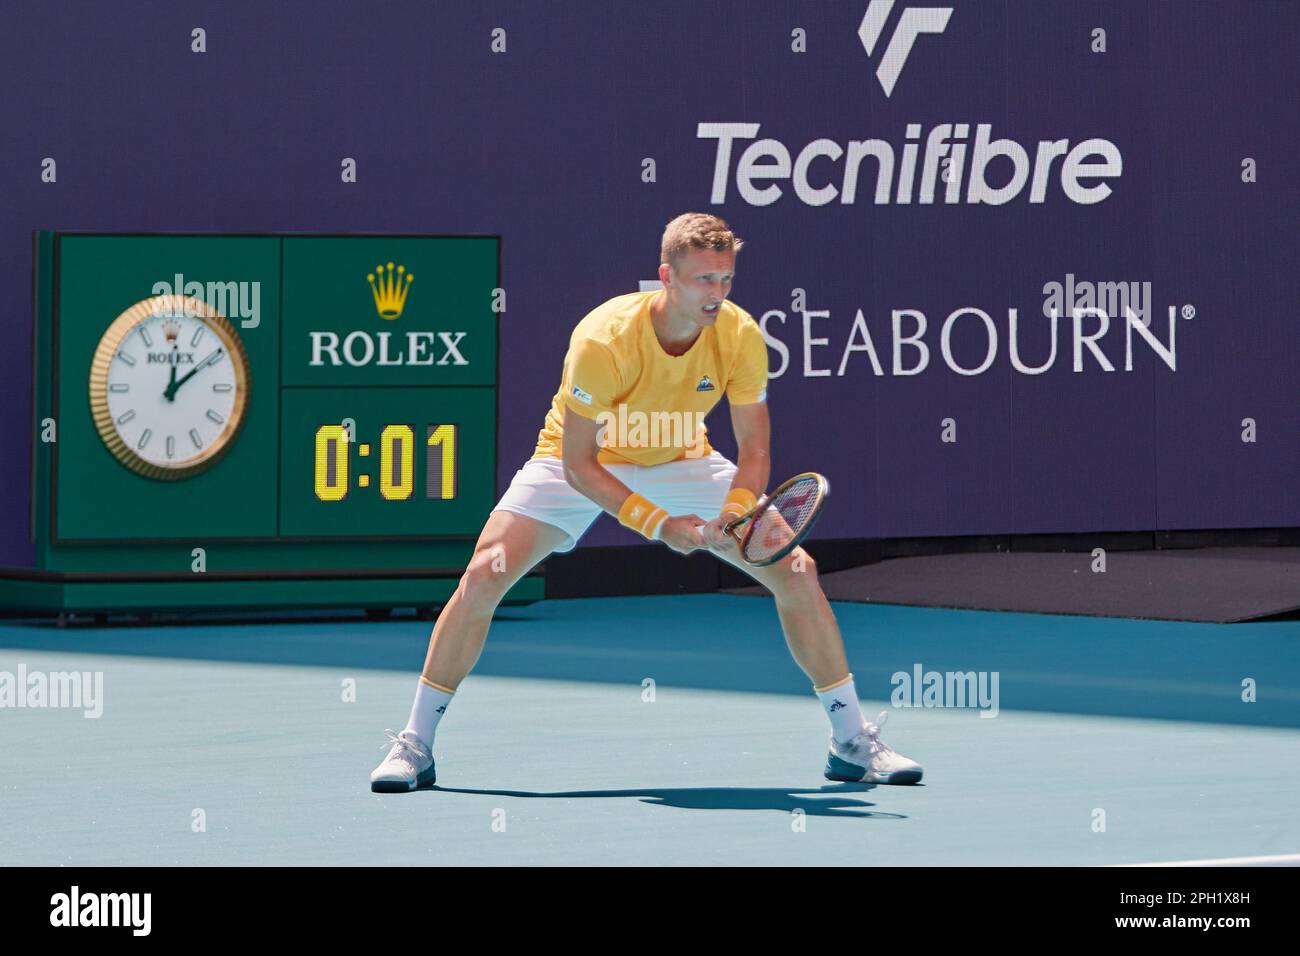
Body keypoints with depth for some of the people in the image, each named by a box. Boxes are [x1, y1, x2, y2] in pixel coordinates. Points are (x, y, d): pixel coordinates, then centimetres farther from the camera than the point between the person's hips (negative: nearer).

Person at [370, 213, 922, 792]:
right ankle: (414, 747, -7)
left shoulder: (740, 336, -23)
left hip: (682, 462, 3)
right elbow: (578, 465, -27)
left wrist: (736, 513, -33)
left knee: (796, 570, -11)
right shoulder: (602, 340, -33)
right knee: (485, 575, -22)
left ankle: (853, 743, 4)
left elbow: (753, 450, -14)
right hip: (583, 465, -3)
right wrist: (658, 525, -34)